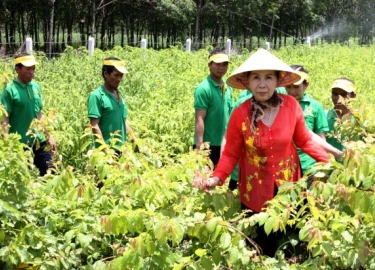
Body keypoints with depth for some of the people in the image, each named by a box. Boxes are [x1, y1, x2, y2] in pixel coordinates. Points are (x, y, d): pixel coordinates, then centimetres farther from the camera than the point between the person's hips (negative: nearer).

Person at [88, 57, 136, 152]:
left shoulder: (119, 95, 12)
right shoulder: (96, 96, -10)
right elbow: (94, 126, -14)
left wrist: (135, 142, 11)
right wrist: (105, 149, -20)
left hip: (121, 149, 7)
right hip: (107, 150, -7)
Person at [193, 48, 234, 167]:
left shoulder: (228, 87, 8)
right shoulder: (203, 88, -14)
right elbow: (199, 119, -17)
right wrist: (199, 146, -22)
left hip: (224, 145, 7)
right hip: (208, 145, -7)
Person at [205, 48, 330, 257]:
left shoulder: (291, 105, -15)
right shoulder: (240, 114, -19)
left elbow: (305, 141, -1)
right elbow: (231, 154, -11)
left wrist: (328, 161, -9)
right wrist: (217, 178, -26)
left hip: (289, 183, 2)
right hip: (256, 189, -1)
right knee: (262, 244, 12)